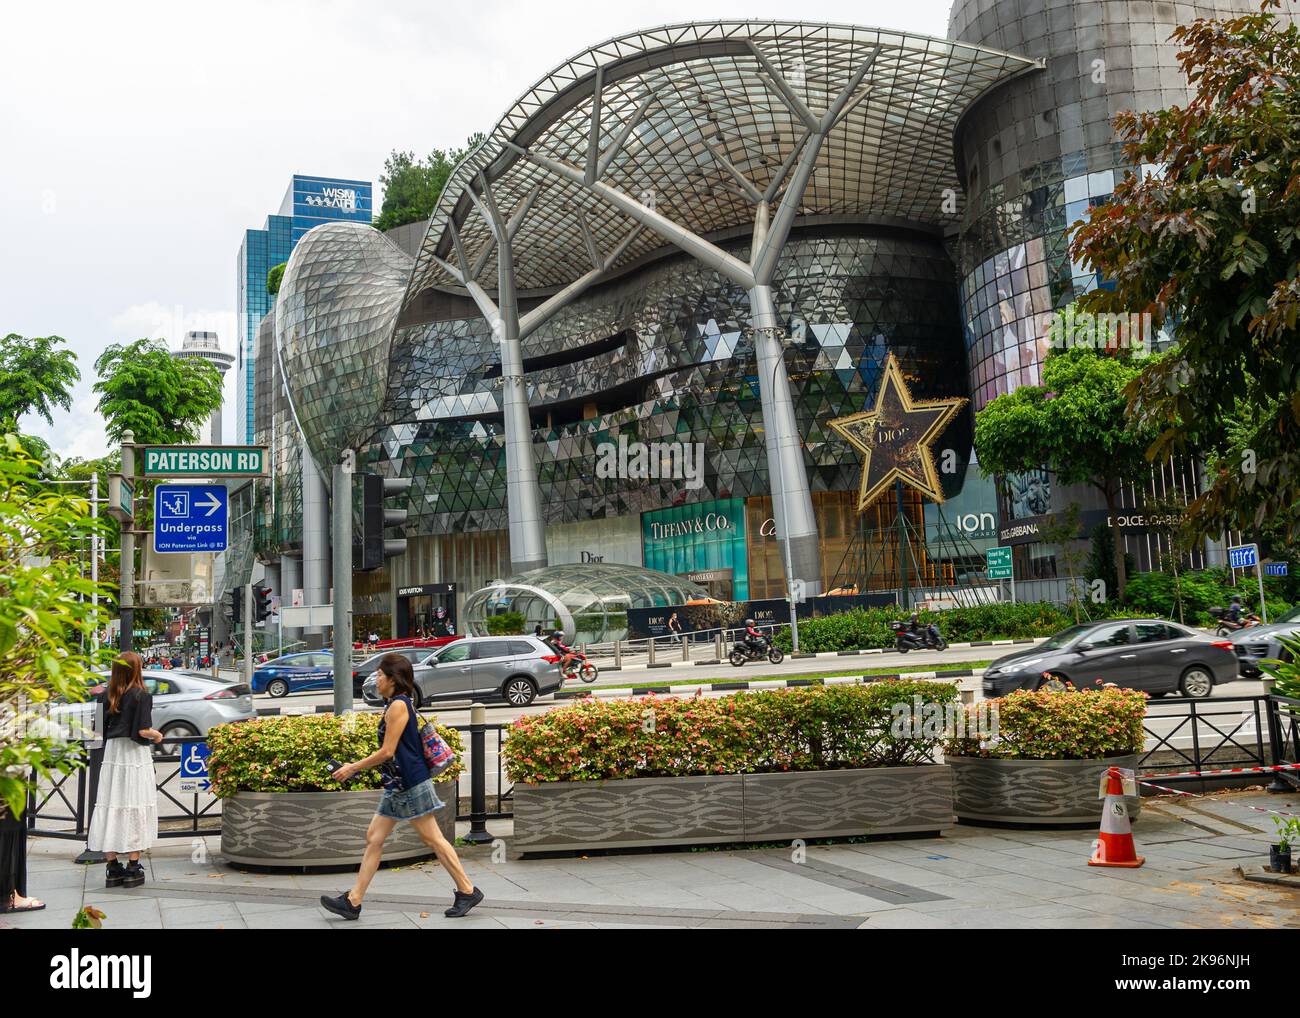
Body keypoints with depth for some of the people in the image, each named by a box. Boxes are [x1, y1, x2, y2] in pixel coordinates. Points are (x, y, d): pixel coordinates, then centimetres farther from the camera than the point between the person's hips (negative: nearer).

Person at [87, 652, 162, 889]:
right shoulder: (141, 696, -10)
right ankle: (133, 868, 3)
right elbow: (143, 730, -16)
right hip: (135, 755, -5)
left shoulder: (107, 696, 5)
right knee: (135, 807, 1)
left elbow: (100, 727, 5)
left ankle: (112, 868, 11)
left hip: (112, 753, 5)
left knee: (110, 806, 8)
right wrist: (157, 735, 4)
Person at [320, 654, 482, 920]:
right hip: (396, 786, 10)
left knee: (432, 838, -3)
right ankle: (353, 902, 11)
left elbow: (388, 751, -18)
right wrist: (357, 767, 17)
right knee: (373, 837, 8)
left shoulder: (398, 705, -15)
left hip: (411, 784, -10)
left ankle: (467, 891, 7)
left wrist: (353, 768, -9)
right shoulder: (395, 704, 14)